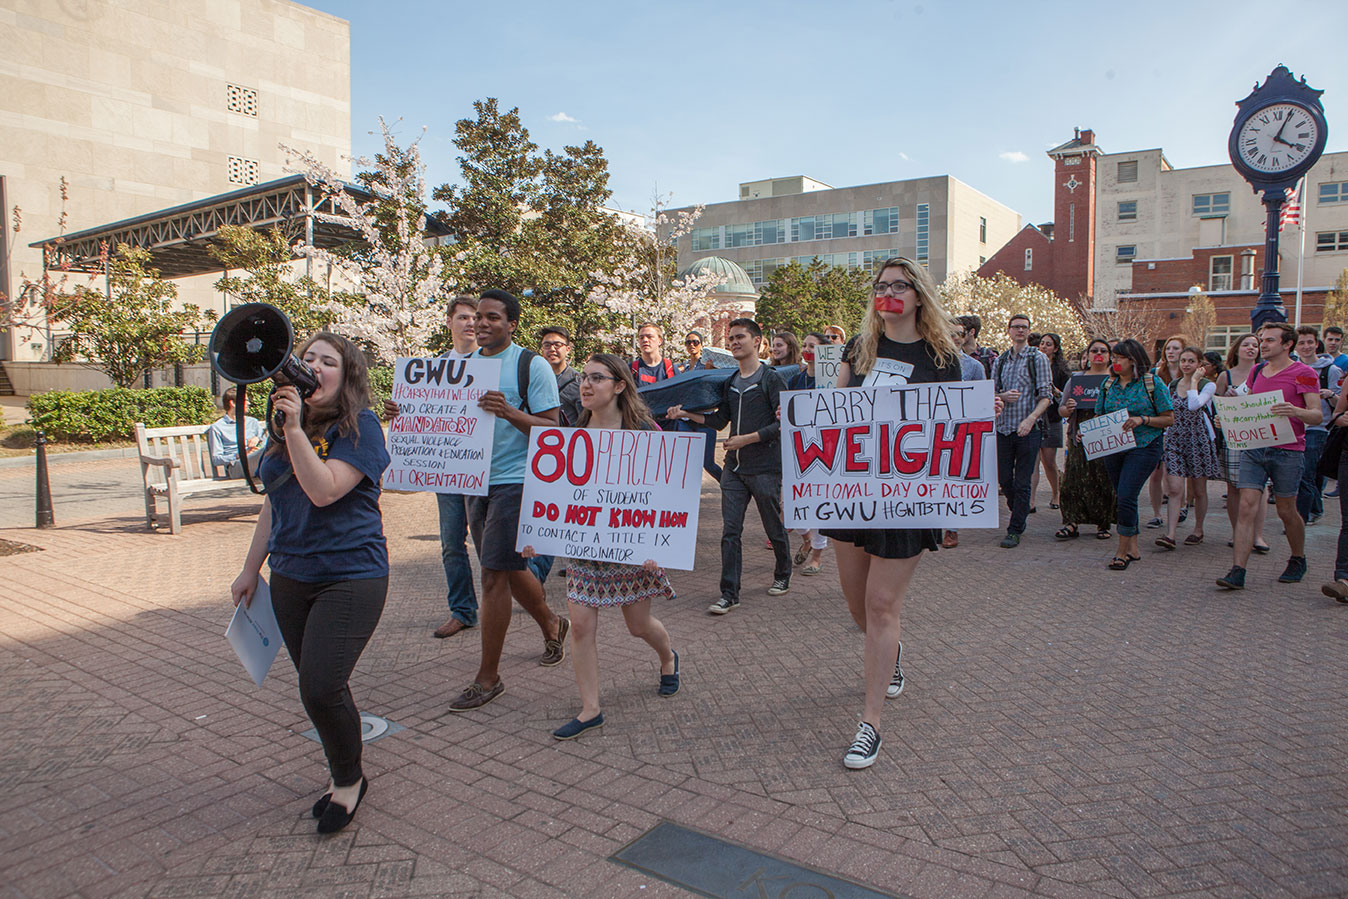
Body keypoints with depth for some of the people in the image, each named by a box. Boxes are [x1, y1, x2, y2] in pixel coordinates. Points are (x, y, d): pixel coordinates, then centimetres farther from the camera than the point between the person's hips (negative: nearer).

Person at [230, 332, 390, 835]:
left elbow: (324, 490, -23)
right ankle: (341, 775, 29)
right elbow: (274, 504, 20)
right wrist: (251, 569, 22)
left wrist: (295, 428, -27)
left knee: (321, 688, -11)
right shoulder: (288, 429, 13)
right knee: (317, 687, 9)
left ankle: (350, 779, 14)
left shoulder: (360, 427, -10)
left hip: (350, 576, -7)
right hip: (290, 577, 7)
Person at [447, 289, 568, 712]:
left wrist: (509, 412, -28)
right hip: (475, 480, 7)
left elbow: (550, 428, -11)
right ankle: (551, 625, 43)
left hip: (515, 480, -7)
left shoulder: (532, 366, -7)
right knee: (509, 567, 17)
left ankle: (488, 677, 5)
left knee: (494, 573, -7)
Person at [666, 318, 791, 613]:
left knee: (774, 528, 9)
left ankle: (783, 575, 33)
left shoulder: (771, 379, -6)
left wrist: (748, 438, -15)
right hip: (734, 467, 5)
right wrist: (686, 414, 6)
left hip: (765, 467, -5)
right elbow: (720, 420, 17)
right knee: (730, 530, 0)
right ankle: (729, 594, 4)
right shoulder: (730, 383, 13)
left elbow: (784, 423, -12)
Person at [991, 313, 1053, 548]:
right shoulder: (999, 361, 12)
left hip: (1029, 429, -4)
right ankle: (1020, 516, 30)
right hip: (1003, 427, 4)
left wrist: (1030, 419, -20)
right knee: (1004, 479, 8)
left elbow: (1046, 396, -5)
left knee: (1022, 482, -2)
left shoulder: (1038, 358, 0)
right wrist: (1003, 396, -8)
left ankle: (1015, 530, 5)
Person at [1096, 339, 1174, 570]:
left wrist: (1142, 420, -18)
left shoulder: (1151, 382, -4)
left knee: (1126, 497, -15)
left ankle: (1122, 552, -5)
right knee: (1122, 498, 10)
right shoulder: (1108, 384, 10)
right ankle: (1132, 548, 23)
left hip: (1143, 448, -6)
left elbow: (1169, 419, -3)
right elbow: (1099, 417, 14)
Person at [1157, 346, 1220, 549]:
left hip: (1198, 440, -3)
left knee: (1198, 491, 8)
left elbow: (1194, 405, -23)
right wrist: (1166, 438, 13)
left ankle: (1198, 530, 25)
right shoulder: (1172, 385, 10)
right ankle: (1170, 535, -15)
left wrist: (1194, 381, -13)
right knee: (1174, 489, -9)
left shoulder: (1208, 385, -3)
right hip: (1174, 440, 3)